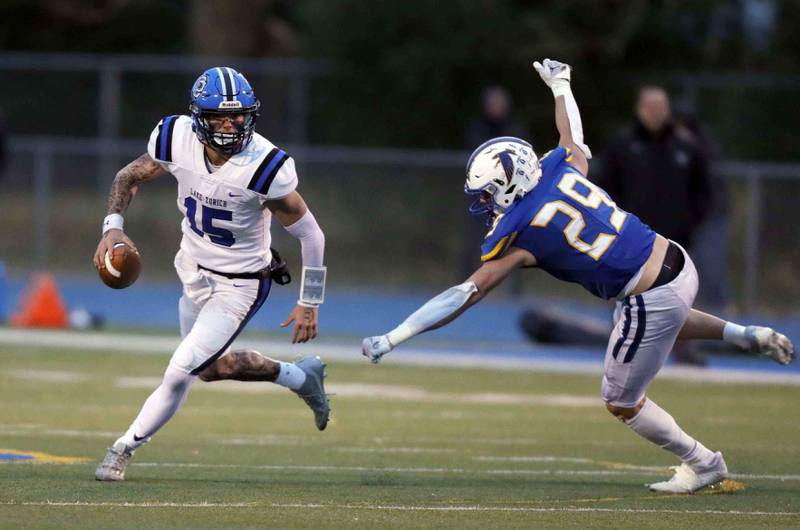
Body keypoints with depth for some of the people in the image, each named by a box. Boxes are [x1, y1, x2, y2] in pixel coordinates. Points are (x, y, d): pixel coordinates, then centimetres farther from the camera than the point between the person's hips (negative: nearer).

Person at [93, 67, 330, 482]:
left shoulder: (265, 167, -28)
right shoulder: (176, 140, -17)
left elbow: (310, 235, -16)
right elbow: (129, 177, 4)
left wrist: (309, 303, -11)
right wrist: (113, 226, -13)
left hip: (239, 286, -6)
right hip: (194, 272, 6)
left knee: (180, 373, -11)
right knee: (210, 368, 23)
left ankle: (124, 449, 9)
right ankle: (300, 377, 44)